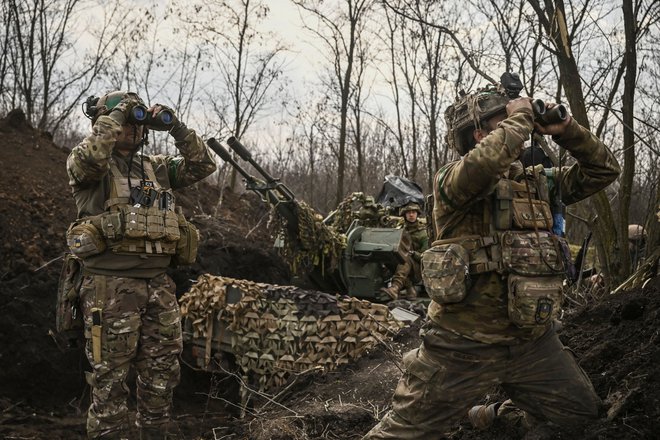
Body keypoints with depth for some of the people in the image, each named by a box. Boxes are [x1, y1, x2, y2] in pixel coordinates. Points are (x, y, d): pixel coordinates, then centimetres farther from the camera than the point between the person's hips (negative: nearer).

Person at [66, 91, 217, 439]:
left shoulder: (157, 168, 17)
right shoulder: (89, 166, 0)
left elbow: (203, 165, 11)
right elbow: (89, 157, -24)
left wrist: (176, 128, 2)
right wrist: (118, 113, -13)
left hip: (159, 285, 6)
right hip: (111, 286, -6)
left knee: (161, 373, 11)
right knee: (110, 376, -1)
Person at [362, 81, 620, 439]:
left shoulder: (536, 181, 10)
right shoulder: (451, 178, -10)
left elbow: (604, 170, 13)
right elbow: (482, 166, -33)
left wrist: (564, 129, -1)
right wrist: (520, 117, -17)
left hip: (534, 341, 6)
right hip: (464, 346, -6)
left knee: (583, 411, 18)